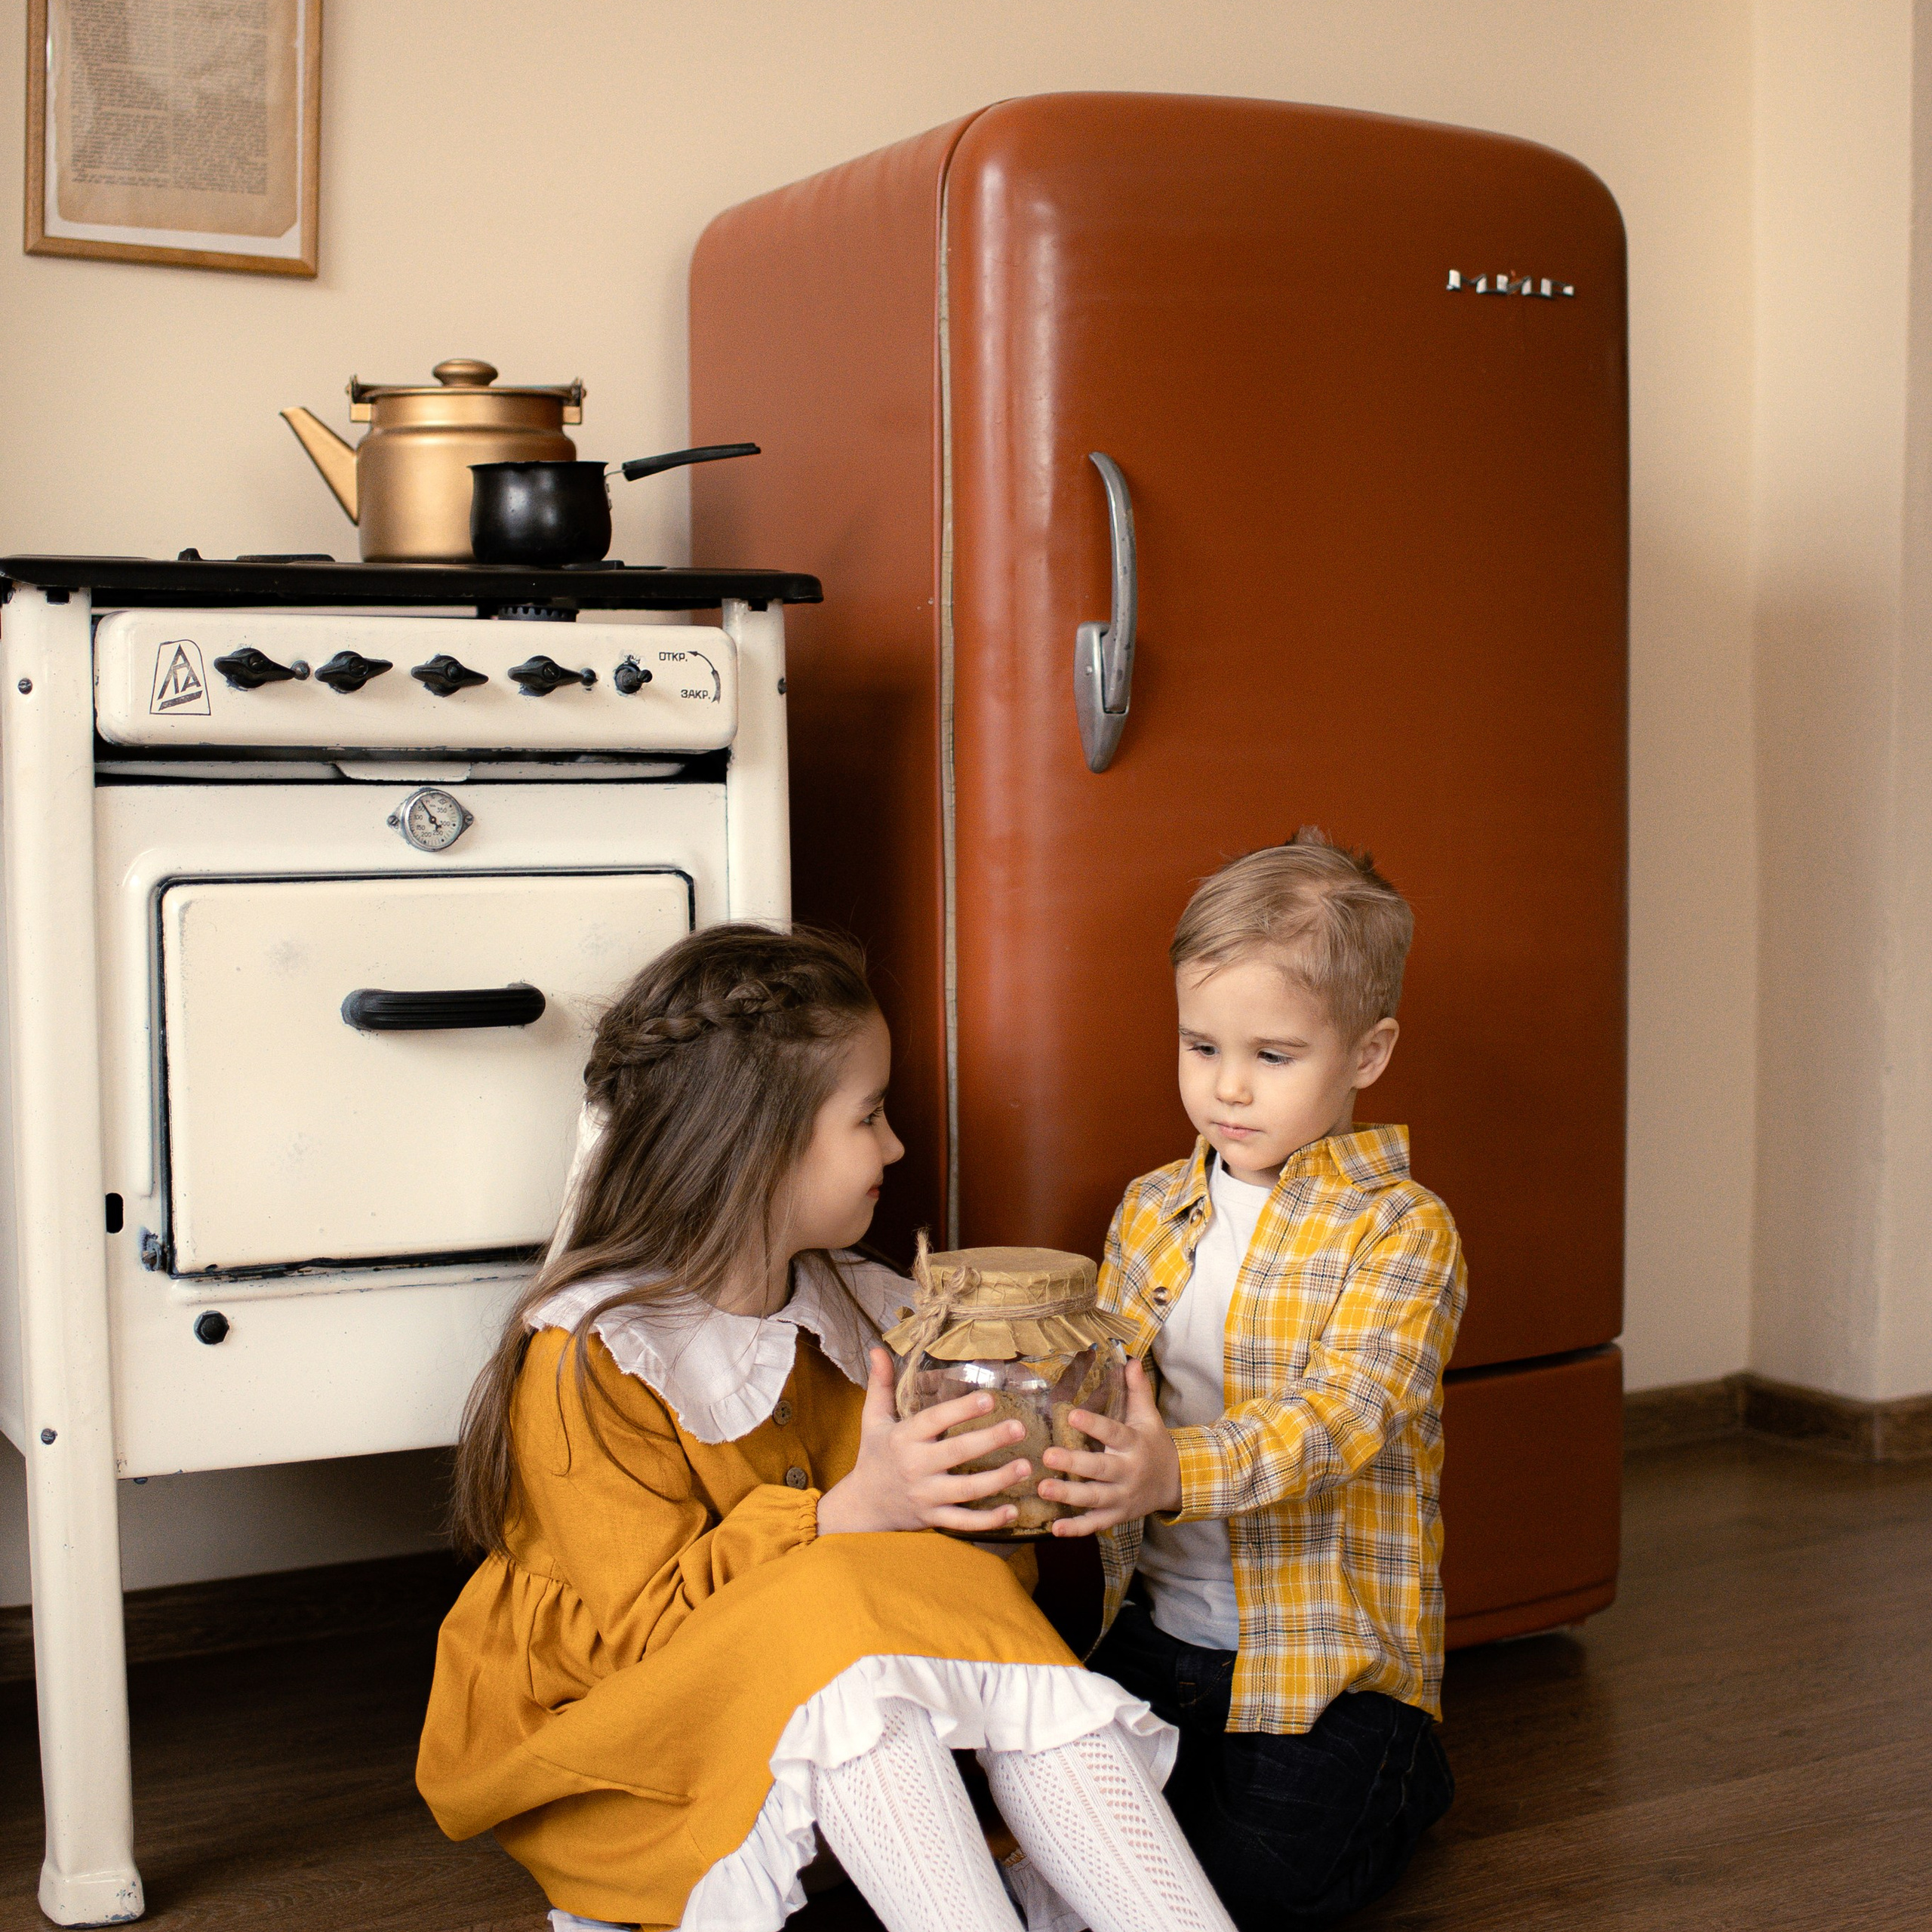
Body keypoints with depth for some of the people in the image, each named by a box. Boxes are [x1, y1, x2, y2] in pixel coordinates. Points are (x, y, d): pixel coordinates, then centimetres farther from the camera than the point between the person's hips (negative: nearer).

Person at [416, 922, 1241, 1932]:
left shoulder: (850, 1308, 6)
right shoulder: (587, 1359, -17)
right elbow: (648, 1621, -21)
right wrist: (851, 1515, -32)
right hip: (615, 1722, -6)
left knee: (1023, 1666, -24)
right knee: (835, 1620, -36)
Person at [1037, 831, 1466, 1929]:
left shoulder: (1401, 1230, -11)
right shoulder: (1154, 1212, 7)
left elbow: (1343, 1417, -24)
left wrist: (1181, 1470, -42)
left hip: (1327, 1644, -5)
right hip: (1161, 1623, 5)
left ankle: (1403, 1771, 14)